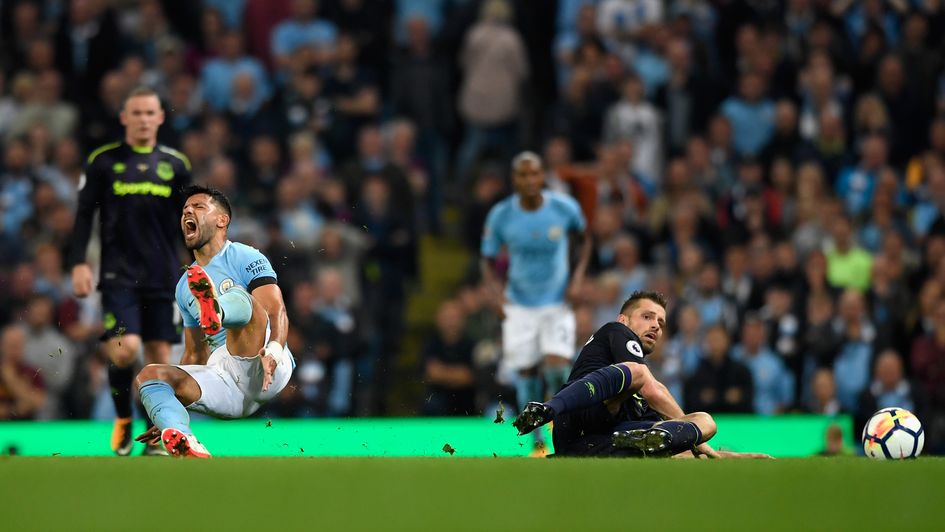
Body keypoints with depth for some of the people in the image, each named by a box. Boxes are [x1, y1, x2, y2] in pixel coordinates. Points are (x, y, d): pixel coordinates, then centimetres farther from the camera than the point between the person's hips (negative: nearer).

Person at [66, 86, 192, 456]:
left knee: (160, 355, -1)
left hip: (163, 275, 2)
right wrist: (79, 263, -5)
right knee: (125, 348, -17)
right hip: (118, 273, -2)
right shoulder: (103, 161, 2)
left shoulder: (175, 164, 9)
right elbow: (84, 214, 3)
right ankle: (123, 419, 8)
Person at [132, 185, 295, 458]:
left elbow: (277, 312, -11)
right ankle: (186, 446, -45)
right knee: (149, 375, -16)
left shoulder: (245, 258, 5)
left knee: (243, 302, -30)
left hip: (265, 371, -6)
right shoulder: (185, 287, 24)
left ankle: (215, 312, -69)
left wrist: (274, 351, -33)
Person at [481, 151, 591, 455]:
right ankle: (537, 439, 17)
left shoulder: (565, 208, -10)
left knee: (557, 367, -18)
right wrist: (497, 293, -16)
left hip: (557, 304, -1)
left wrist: (579, 273, -5)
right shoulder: (501, 216, -9)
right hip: (520, 307, 1)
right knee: (527, 374, 0)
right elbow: (487, 261, 2)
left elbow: (584, 239, 10)